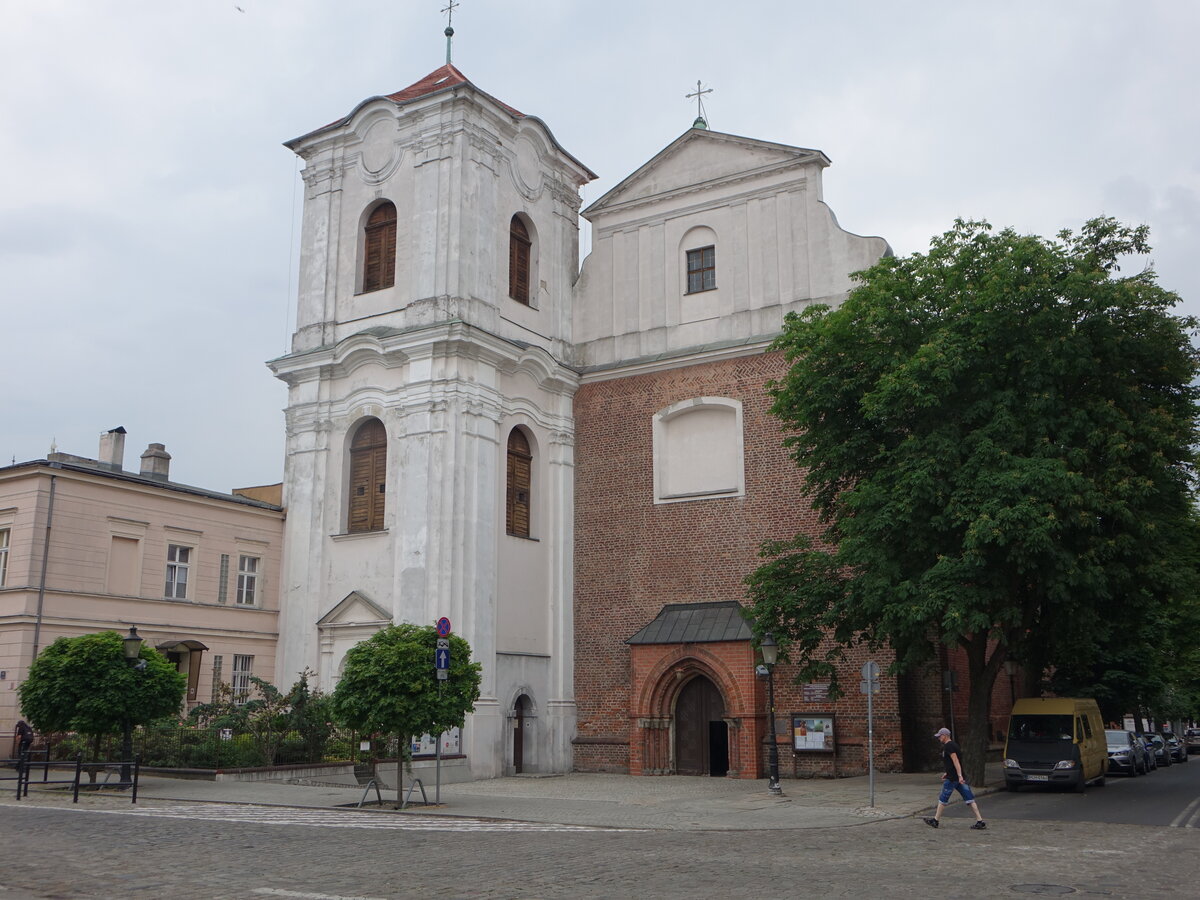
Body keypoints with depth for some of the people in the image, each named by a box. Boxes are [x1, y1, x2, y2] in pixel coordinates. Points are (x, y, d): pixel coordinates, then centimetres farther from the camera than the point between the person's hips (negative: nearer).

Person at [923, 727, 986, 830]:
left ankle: (935, 820, 12)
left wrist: (959, 776, -28)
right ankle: (980, 821, -1)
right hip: (958, 777, 9)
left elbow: (955, 761, -22)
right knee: (969, 799, 4)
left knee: (943, 799, 3)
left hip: (952, 778, -9)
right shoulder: (953, 745, 17)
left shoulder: (948, 746, -13)